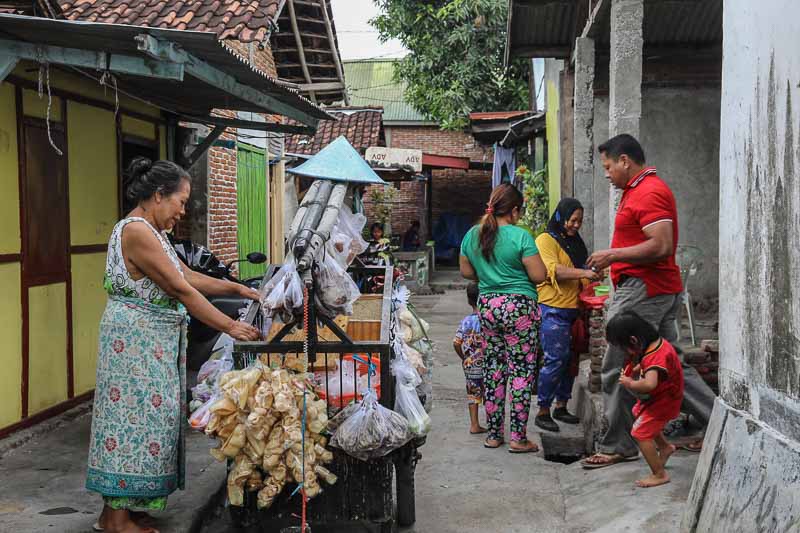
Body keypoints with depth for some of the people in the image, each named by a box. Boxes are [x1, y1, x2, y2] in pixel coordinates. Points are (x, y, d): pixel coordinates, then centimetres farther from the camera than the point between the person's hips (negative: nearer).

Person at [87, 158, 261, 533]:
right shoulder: (137, 232, -18)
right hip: (136, 341, -10)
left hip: (151, 343, 10)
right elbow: (182, 291, -19)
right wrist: (230, 327, -15)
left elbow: (188, 277, 18)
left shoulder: (149, 231, 14)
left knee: (144, 415, 11)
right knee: (136, 417, -4)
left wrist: (237, 289, 12)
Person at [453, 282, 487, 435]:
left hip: (470, 364, 3)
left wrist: (464, 358, 8)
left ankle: (474, 424, 14)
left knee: (473, 393, 13)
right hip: (487, 364, -3)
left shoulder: (466, 321, -3)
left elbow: (456, 343, -6)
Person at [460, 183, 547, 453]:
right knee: (521, 371, 1)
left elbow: (466, 272, 15)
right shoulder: (520, 236, -12)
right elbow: (539, 275, -12)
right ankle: (518, 438, 2)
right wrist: (517, 271, 7)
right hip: (519, 307, -6)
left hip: (487, 307, 6)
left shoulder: (472, 235, 5)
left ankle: (493, 434, 19)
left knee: (493, 370, 13)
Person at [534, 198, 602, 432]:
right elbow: (554, 270, -21)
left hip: (573, 309, 8)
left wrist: (592, 277, 9)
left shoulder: (575, 242, 20)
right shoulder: (546, 240, -6)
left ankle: (561, 407, 21)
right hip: (553, 310, -8)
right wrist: (583, 273, -30)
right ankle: (543, 411, -2)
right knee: (555, 360, -10)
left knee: (571, 359, 10)